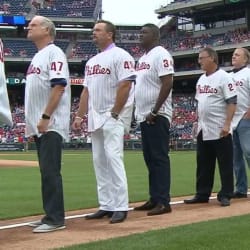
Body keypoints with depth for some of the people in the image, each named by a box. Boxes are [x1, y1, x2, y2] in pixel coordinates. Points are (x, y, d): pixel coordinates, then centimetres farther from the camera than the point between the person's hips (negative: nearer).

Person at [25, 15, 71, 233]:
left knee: (50, 171, -10)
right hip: (39, 125, 10)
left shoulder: (54, 53, -8)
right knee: (46, 171, 11)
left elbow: (59, 86, -19)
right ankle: (51, 215, 17)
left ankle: (56, 219, -7)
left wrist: (45, 117, -22)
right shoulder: (37, 57, 21)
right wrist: (31, 122, 18)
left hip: (51, 125, -10)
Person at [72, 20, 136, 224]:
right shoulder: (92, 61, 19)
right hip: (96, 118, 9)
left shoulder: (120, 56, -7)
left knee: (113, 158, -15)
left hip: (113, 117, -9)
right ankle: (107, 206, 14)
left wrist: (114, 114, -17)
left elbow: (125, 85, -16)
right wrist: (80, 115, 12)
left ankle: (120, 207, -11)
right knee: (99, 161, 8)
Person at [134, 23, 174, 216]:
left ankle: (163, 202, -6)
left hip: (157, 116, -10)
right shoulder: (143, 58, 18)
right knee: (150, 159, 12)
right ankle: (154, 199, 19)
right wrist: (141, 112, 15)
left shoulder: (160, 55, -11)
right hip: (145, 117, 10)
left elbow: (168, 84, -20)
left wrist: (155, 111, -21)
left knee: (160, 158, -8)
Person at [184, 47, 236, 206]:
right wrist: (198, 122, 16)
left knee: (225, 164, -1)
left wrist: (227, 124, -22)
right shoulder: (201, 79, 14)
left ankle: (225, 195, 5)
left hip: (220, 130, -8)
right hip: (203, 130, 8)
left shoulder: (223, 77, -10)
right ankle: (202, 194, 18)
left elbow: (232, 102, -16)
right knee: (203, 164, 11)